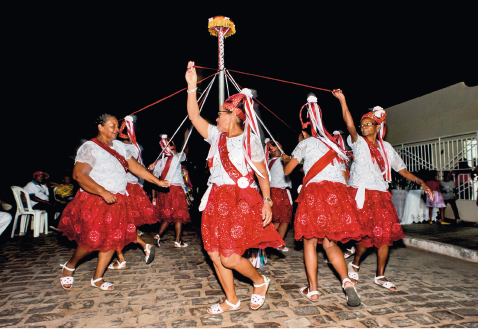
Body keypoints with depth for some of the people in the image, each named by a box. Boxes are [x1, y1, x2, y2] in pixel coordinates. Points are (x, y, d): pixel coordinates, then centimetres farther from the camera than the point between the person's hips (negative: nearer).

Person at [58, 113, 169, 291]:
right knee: (91, 240, 0)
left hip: (118, 201, 6)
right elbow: (79, 174, -21)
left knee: (112, 240, 8)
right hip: (94, 201, -6)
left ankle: (97, 278, 26)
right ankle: (69, 266, 32)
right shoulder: (90, 148, -11)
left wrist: (157, 181, 6)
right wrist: (103, 192, -29)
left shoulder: (119, 146, 10)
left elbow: (135, 166, 12)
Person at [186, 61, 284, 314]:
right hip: (216, 200, 6)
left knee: (229, 257, -7)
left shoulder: (250, 141, -2)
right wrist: (192, 86, 5)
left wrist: (267, 202, -9)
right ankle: (231, 300, 29)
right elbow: (194, 116, 8)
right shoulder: (216, 136, 12)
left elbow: (263, 175, -2)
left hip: (241, 201, -6)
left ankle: (259, 281, 23)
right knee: (214, 254, 8)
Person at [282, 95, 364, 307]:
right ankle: (346, 280, -11)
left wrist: (287, 159, 37)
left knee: (310, 240, 6)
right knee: (330, 243, 10)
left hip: (315, 191, -5)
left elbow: (287, 170, 16)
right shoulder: (334, 145, 26)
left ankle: (312, 290, 9)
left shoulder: (306, 143, 12)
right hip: (339, 193, 5)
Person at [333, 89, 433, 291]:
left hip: (381, 195, 5)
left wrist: (419, 181, 6)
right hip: (361, 194, -4)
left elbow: (401, 169, 18)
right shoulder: (358, 142, 3)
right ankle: (355, 264, 22)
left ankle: (380, 276, 18)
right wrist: (342, 100, -22)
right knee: (367, 235, -7)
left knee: (386, 234, 3)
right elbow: (350, 125, -15)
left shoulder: (385, 147, 16)